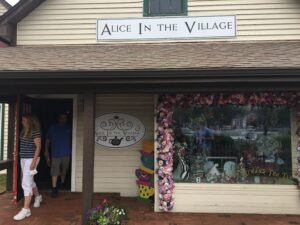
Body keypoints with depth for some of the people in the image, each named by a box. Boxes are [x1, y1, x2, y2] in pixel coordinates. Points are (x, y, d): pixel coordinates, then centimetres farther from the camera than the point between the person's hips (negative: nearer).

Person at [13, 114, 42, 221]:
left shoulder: (35, 131, -13)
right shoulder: (24, 131, 11)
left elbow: (38, 147, -15)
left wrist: (34, 161, -19)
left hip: (31, 159, -8)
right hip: (23, 159, 8)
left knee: (26, 183, -10)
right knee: (29, 181, 21)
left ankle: (26, 209, -5)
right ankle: (38, 197, 44)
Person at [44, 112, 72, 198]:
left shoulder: (68, 128, 6)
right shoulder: (52, 128, 0)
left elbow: (71, 140, 13)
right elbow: (48, 140, 3)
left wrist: (71, 150, 9)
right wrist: (46, 150, -3)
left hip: (66, 153, 3)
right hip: (55, 154, -3)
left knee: (64, 170, 17)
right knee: (54, 172, -7)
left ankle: (63, 182, 40)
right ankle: (54, 188, -3)